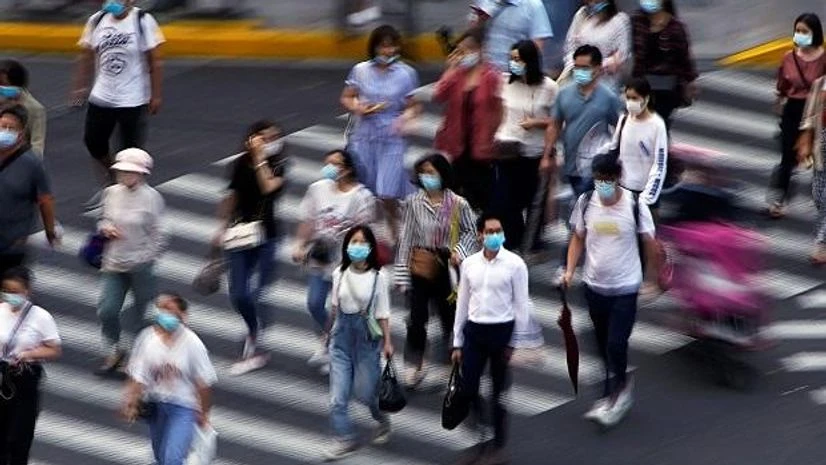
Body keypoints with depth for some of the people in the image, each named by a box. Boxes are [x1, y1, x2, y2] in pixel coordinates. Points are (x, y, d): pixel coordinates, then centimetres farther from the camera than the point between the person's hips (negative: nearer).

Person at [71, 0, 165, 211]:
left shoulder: (143, 22, -12)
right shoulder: (97, 20, 0)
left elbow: (154, 61, -9)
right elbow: (87, 56, 10)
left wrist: (155, 95, -10)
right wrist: (80, 87, 8)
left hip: (133, 99, -5)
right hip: (101, 96, 5)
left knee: (131, 150, 2)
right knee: (93, 141, 11)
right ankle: (109, 185, 33)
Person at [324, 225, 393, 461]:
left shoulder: (378, 277, -10)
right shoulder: (339, 273, 0)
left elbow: (382, 313, -5)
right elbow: (336, 306, 11)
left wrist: (387, 342, -6)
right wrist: (330, 331, 17)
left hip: (367, 335, -3)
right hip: (342, 335, 3)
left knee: (364, 391, 7)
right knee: (337, 396, -3)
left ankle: (382, 420, 38)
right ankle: (345, 439, 8)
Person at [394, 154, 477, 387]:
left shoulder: (458, 204, -8)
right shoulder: (414, 202, -5)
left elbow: (470, 232, 6)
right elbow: (406, 237, -2)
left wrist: (460, 251, -13)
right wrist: (401, 273, -2)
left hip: (447, 267, 0)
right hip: (421, 267, 0)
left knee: (450, 315, 9)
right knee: (417, 317, -1)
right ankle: (414, 365, 10)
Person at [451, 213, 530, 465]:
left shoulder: (515, 264, -6)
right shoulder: (469, 264, 5)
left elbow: (521, 305, -4)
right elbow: (462, 303, 10)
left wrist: (516, 342, -8)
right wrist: (457, 342, 11)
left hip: (502, 330, -3)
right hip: (474, 330, 3)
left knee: (499, 392, 7)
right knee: (468, 389, 0)